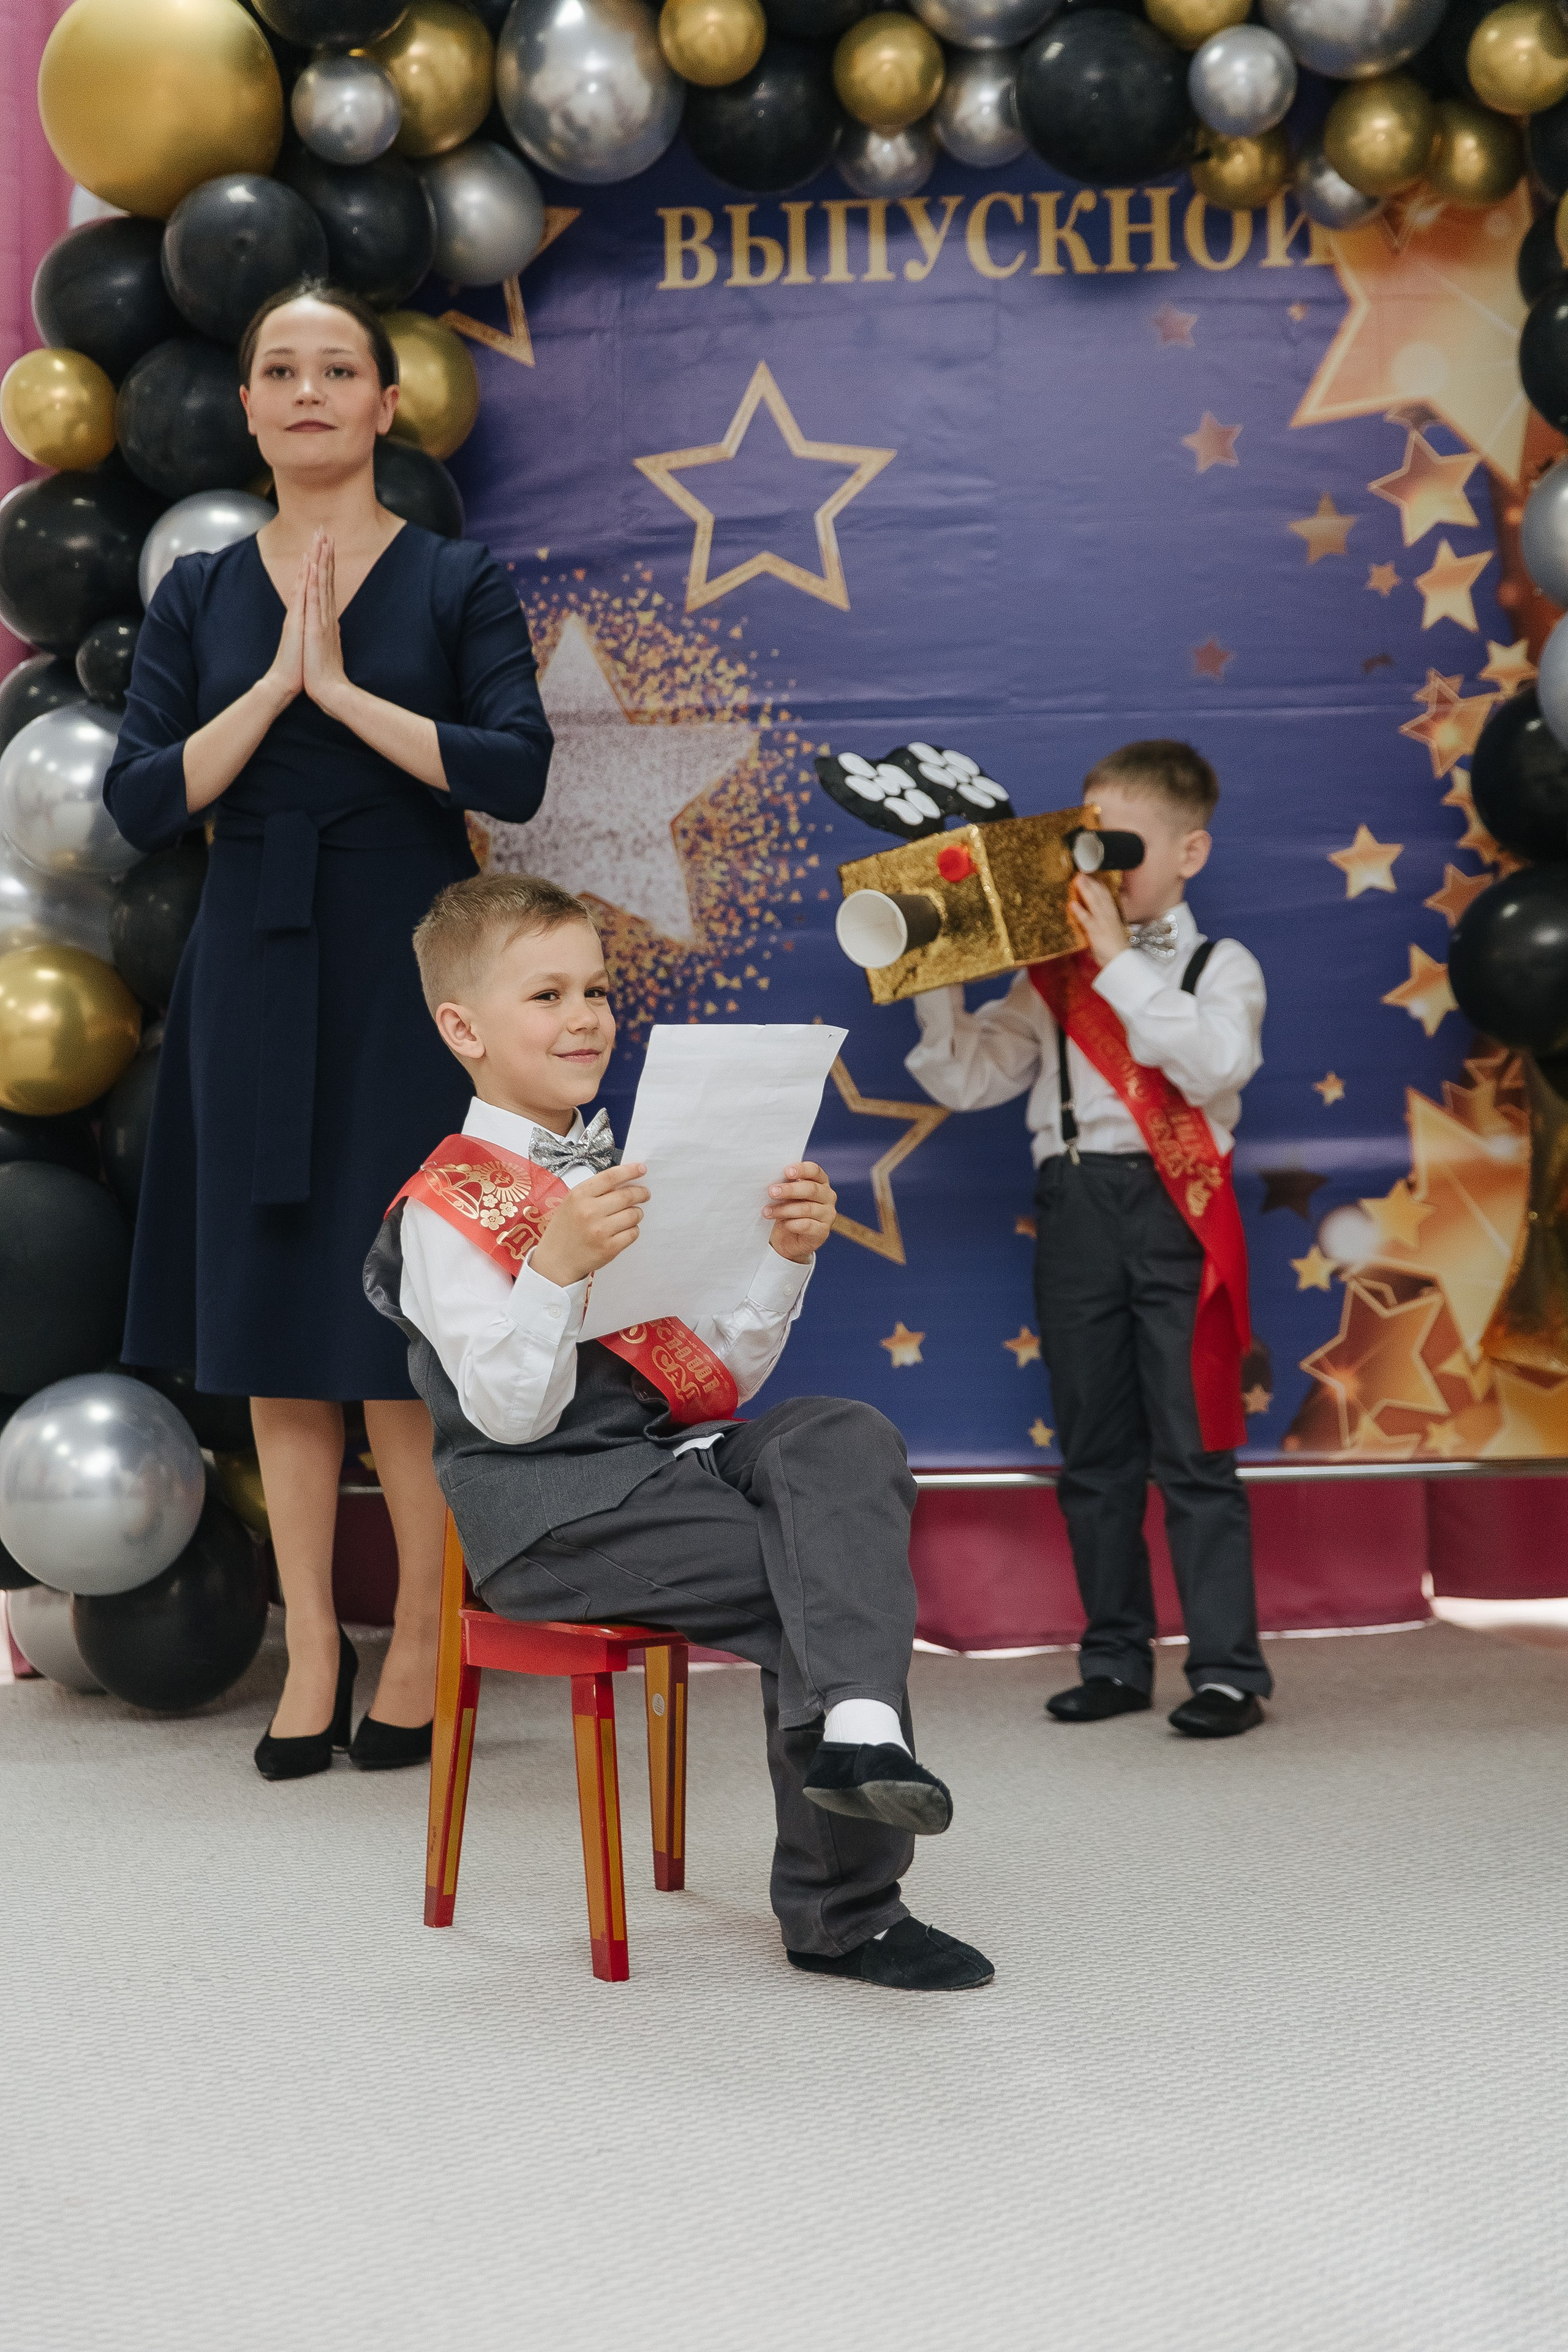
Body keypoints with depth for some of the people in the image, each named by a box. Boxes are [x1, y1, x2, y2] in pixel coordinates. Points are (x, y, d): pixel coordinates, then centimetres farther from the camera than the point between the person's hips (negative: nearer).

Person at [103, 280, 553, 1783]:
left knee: (404, 1332, -3)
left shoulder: (458, 584, 2)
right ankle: (312, 1650, 15)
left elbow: (517, 773, -12)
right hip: (254, 975, 3)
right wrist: (275, 683, -10)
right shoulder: (198, 597, 9)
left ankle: (419, 1642, 10)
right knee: (272, 1327, 5)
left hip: (407, 977, -3)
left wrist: (346, 689, -13)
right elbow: (140, 804, -1)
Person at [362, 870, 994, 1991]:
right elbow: (511, 1413, -13)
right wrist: (557, 1267, -26)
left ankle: (856, 1720, -43)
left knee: (845, 1437, -23)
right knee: (801, 1590, -21)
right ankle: (843, 1914, -12)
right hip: (551, 1499, -6)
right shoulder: (449, 1204, -4)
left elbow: (730, 1372, 15)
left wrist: (786, 1257, -1)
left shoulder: (631, 1175, 19)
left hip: (684, 1453, 6)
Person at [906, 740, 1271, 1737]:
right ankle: (1116, 1659, 18)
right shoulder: (1054, 977, 12)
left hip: (1177, 1208, -4)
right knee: (1093, 1454, 9)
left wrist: (1120, 965, -17)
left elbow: (1216, 1063, -16)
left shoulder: (1220, 968, 4)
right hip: (1075, 1207, 4)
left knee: (1192, 1451, -5)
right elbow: (967, 1079, 7)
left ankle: (1228, 1667, 1)